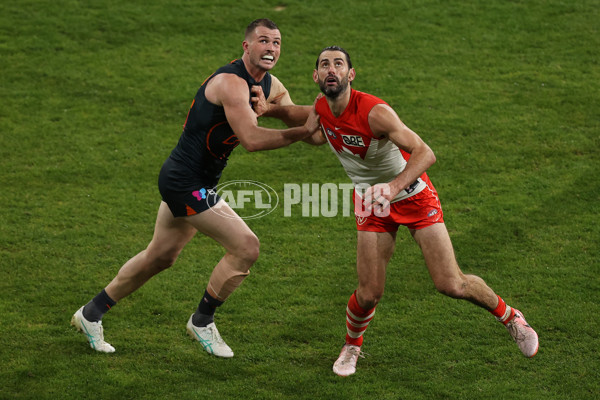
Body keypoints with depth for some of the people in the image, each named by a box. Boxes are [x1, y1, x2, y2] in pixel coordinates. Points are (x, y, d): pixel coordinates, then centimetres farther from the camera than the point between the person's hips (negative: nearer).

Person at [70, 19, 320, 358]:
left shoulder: (270, 86, 7)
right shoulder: (231, 83, -23)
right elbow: (252, 139, -33)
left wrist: (268, 108, -16)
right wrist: (303, 131, -31)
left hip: (190, 182, 10)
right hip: (186, 183, -10)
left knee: (160, 257, 21)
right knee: (246, 247, -10)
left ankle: (91, 313, 34)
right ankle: (202, 321, 8)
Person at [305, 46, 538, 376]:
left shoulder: (374, 111, -29)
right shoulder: (321, 109, -10)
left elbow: (425, 153, -33)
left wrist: (393, 187, -49)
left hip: (413, 195, -4)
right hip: (371, 202, 4)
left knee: (451, 284, -6)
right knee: (368, 294, -6)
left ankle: (510, 317, 20)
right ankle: (351, 346, 25)